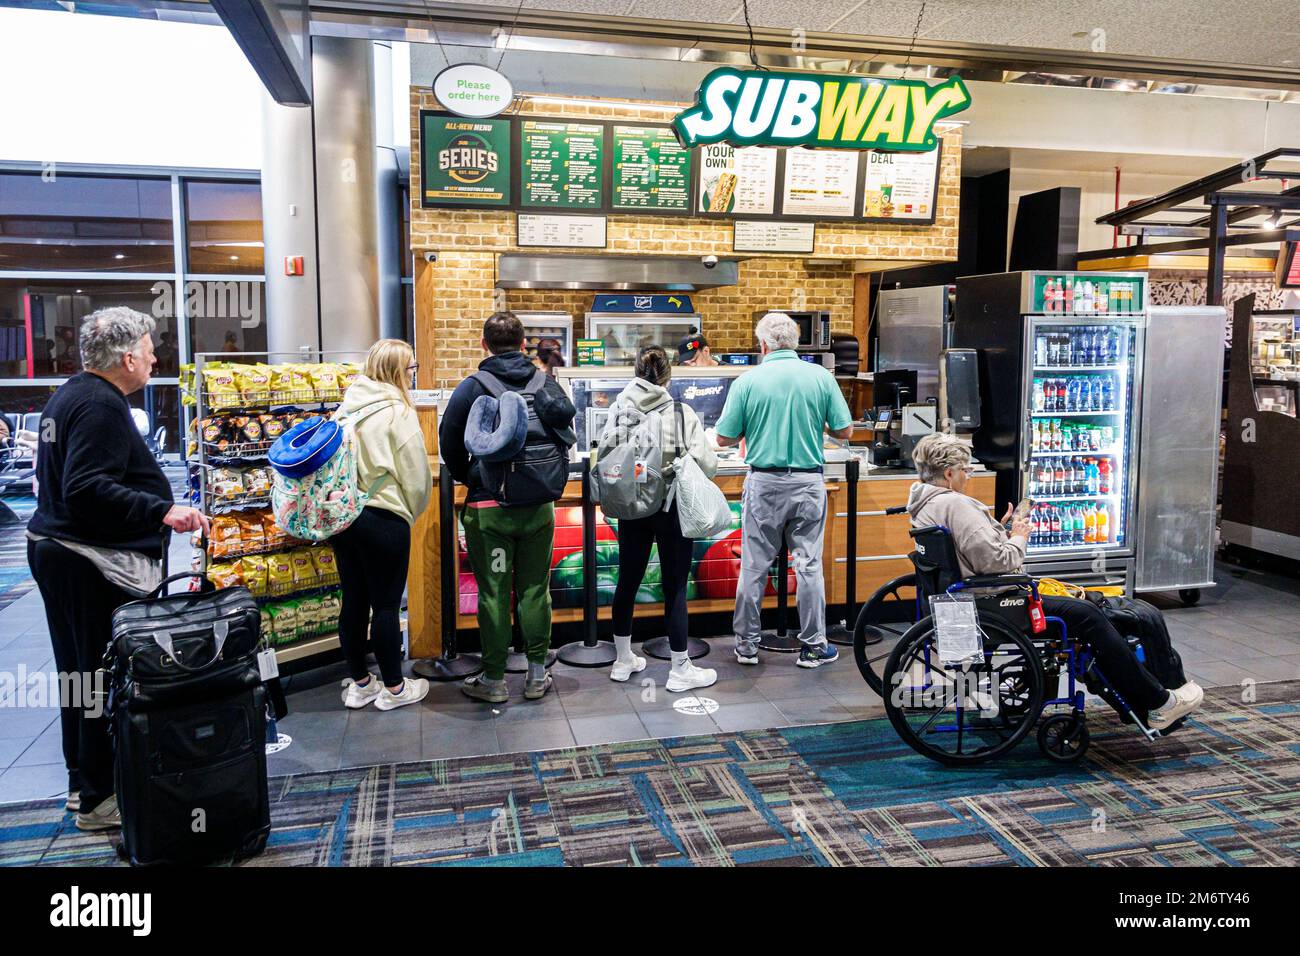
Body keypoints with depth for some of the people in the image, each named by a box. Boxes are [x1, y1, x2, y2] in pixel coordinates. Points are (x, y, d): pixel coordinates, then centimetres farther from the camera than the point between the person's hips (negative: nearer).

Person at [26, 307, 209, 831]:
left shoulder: (67, 396, 15)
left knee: (79, 670, 18)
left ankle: (82, 782, 32)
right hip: (94, 563, -11)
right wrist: (162, 511, -31)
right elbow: (86, 489, -27)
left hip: (53, 548, 11)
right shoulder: (101, 405, -18)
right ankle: (100, 798, 9)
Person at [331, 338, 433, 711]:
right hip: (383, 519, -6)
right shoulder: (397, 412, -11)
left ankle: (359, 683, 25)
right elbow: (416, 476, -9)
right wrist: (411, 514, 7)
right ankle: (393, 688, 16)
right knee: (386, 604, 4)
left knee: (353, 600, 13)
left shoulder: (348, 408, 7)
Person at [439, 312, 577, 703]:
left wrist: (468, 479, 9)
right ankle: (537, 674, 19)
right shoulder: (546, 384, 1)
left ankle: (494, 679, 14)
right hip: (538, 507, 3)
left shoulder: (473, 386, -7)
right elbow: (566, 433, 4)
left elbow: (449, 442, -6)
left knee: (493, 593, 5)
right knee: (535, 590, 11)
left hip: (489, 506, -3)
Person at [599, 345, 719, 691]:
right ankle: (681, 670, 15)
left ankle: (624, 661, 30)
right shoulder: (682, 413, -11)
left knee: (628, 581, 15)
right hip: (672, 507, -3)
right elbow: (706, 464, -14)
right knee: (674, 587, 5)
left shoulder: (618, 409, -5)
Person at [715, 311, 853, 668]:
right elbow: (844, 430, 1)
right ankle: (813, 647, 16)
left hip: (764, 484, -1)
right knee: (808, 565, 8)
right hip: (808, 483, 1)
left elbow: (724, 438, -3)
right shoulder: (821, 377, -2)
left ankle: (746, 645, 18)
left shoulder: (747, 381, -5)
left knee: (754, 567, 8)